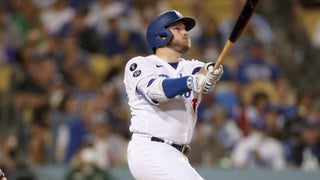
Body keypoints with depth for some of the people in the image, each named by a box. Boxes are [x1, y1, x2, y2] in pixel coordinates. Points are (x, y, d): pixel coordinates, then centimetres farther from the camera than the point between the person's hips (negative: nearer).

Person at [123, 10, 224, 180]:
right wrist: (193, 81, -36)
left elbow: (210, 72, -5)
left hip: (177, 156, 8)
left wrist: (209, 72, -31)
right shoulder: (139, 64, 0)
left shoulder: (190, 67, 18)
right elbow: (155, 89, -21)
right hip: (149, 151, -8)